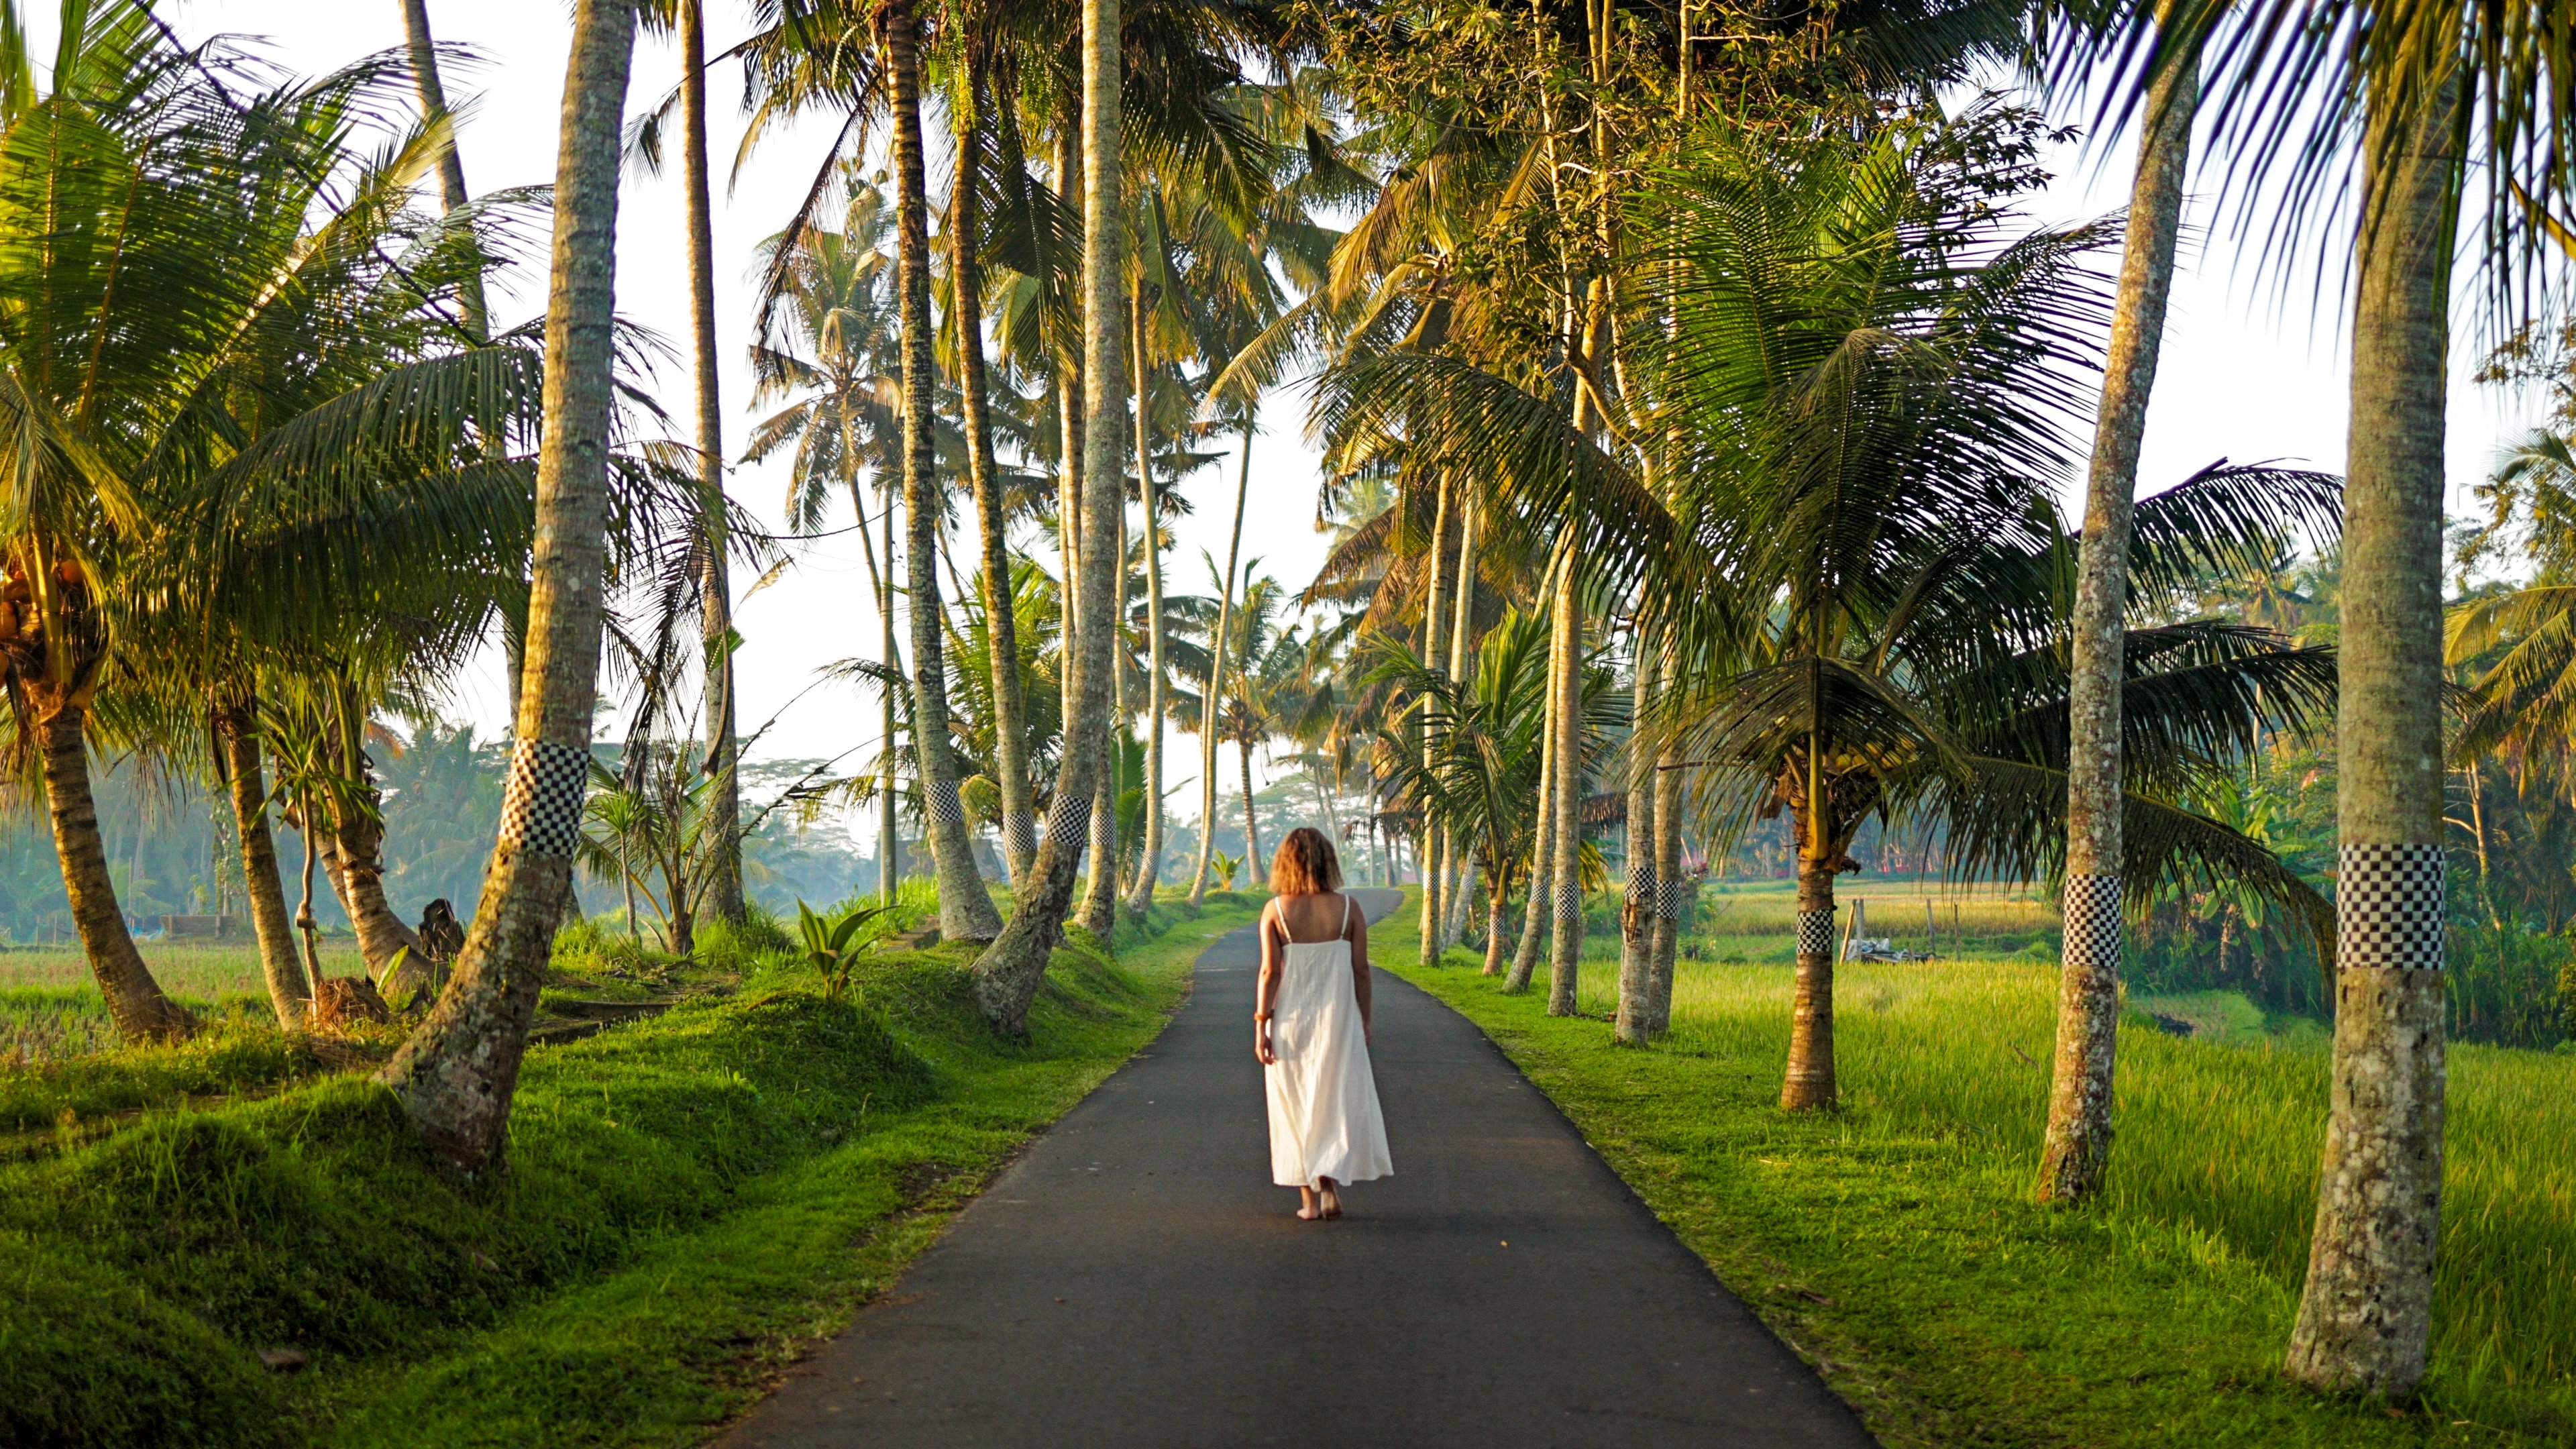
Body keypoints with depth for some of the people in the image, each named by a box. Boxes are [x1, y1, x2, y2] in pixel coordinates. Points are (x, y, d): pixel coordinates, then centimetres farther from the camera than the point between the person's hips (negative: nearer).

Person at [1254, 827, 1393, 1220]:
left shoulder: (1275, 910, -7)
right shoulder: (1348, 908, -5)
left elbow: (1269, 971, -10)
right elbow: (1361, 971, -2)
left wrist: (1261, 1024, -5)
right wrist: (1364, 1021, 9)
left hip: (1291, 1020, 0)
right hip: (1337, 1019, 0)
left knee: (1296, 1106, 11)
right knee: (1339, 1100, 11)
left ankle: (1309, 1199, 13)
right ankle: (1331, 1185, -5)